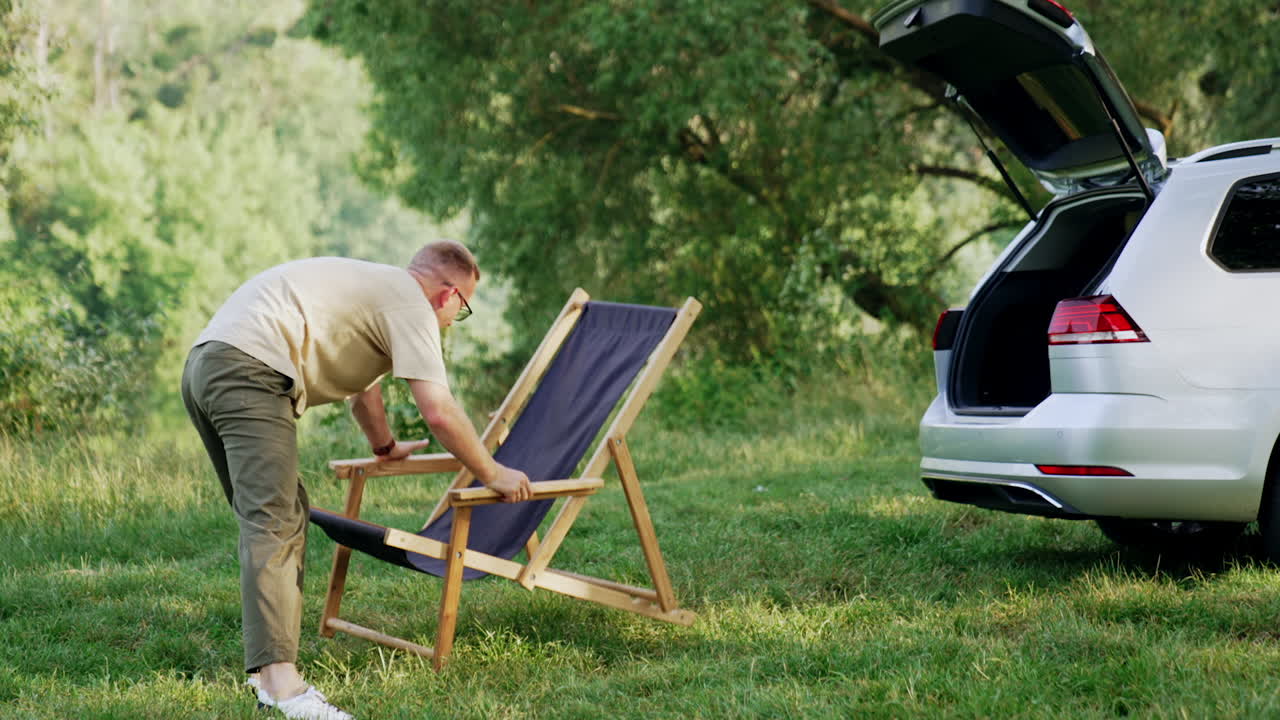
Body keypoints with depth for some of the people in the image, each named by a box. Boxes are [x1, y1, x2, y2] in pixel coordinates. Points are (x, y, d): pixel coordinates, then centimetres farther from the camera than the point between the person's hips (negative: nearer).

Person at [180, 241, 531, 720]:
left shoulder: (376, 286, 32)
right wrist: (492, 474, 7)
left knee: (282, 516, 15)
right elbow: (439, 413, -7)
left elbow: (362, 384, 50)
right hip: (250, 370, -10)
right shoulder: (410, 304, 2)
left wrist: (386, 447, 66)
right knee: (273, 525, -17)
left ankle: (270, 671, 11)